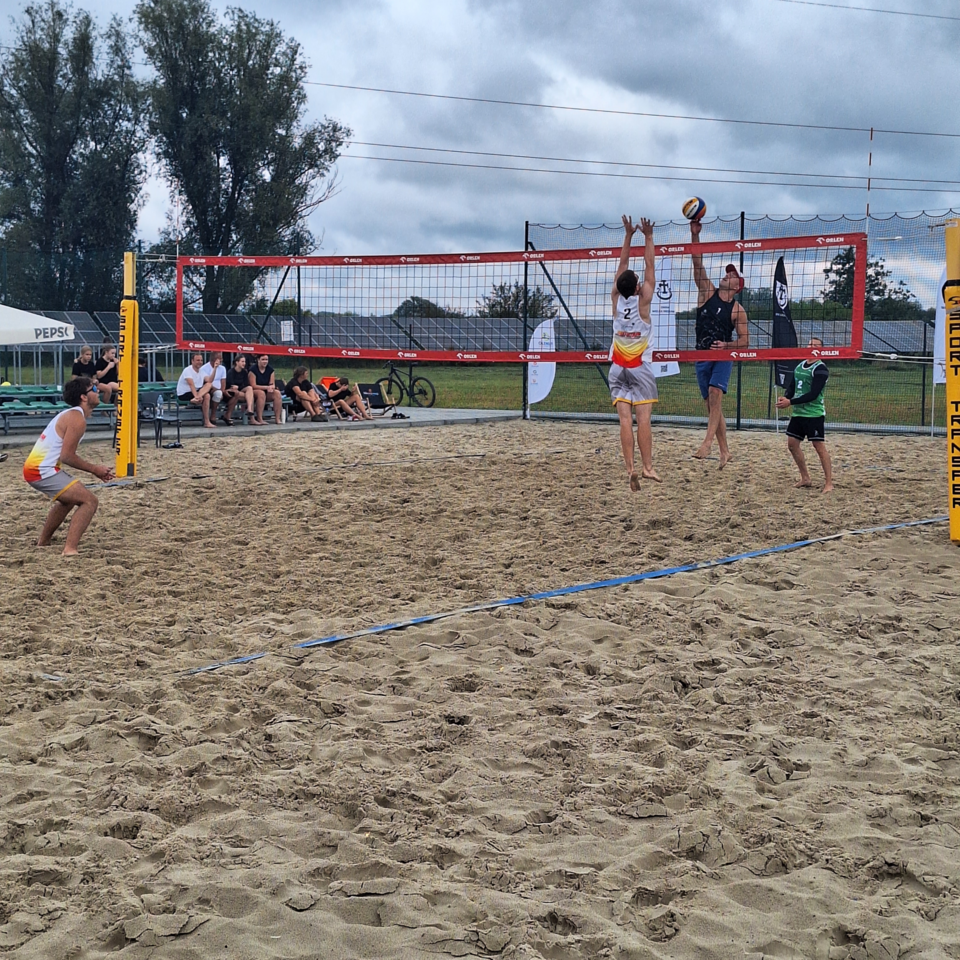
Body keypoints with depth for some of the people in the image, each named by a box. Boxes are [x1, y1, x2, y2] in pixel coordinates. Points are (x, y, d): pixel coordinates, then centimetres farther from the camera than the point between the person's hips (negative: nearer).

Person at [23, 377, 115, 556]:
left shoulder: (71, 414, 16)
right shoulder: (78, 419, -15)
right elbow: (66, 456, -19)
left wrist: (94, 469, 13)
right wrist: (94, 469, -7)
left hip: (35, 466, 11)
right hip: (42, 471, -11)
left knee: (69, 498, 34)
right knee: (89, 501, -13)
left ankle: (42, 542, 43)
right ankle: (70, 548, -22)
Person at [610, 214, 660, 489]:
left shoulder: (616, 299, -2)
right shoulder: (642, 301, -9)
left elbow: (622, 267, 9)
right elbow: (650, 267, -2)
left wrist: (628, 236, 13)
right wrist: (648, 237, 5)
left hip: (618, 369, 3)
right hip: (639, 368, -3)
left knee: (625, 420, -5)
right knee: (643, 420, -6)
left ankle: (630, 468, -13)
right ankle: (647, 467, -11)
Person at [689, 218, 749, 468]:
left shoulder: (737, 310, -1)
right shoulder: (708, 292, 8)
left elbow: (744, 341, -1)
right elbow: (698, 266, -1)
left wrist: (726, 345, -20)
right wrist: (694, 235, -10)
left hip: (723, 356, -4)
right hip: (702, 356, 4)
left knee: (715, 394, -26)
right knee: (712, 403, 5)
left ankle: (707, 442, -36)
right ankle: (724, 452, 11)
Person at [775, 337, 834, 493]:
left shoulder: (820, 369, -11)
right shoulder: (799, 365, 13)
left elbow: (813, 394, -19)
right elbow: (791, 386, 12)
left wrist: (790, 402, -21)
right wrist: (784, 398, -11)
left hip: (814, 414, -8)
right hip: (798, 412, 8)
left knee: (819, 446, -8)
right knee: (792, 444, 10)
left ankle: (829, 483, -5)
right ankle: (806, 479, 22)